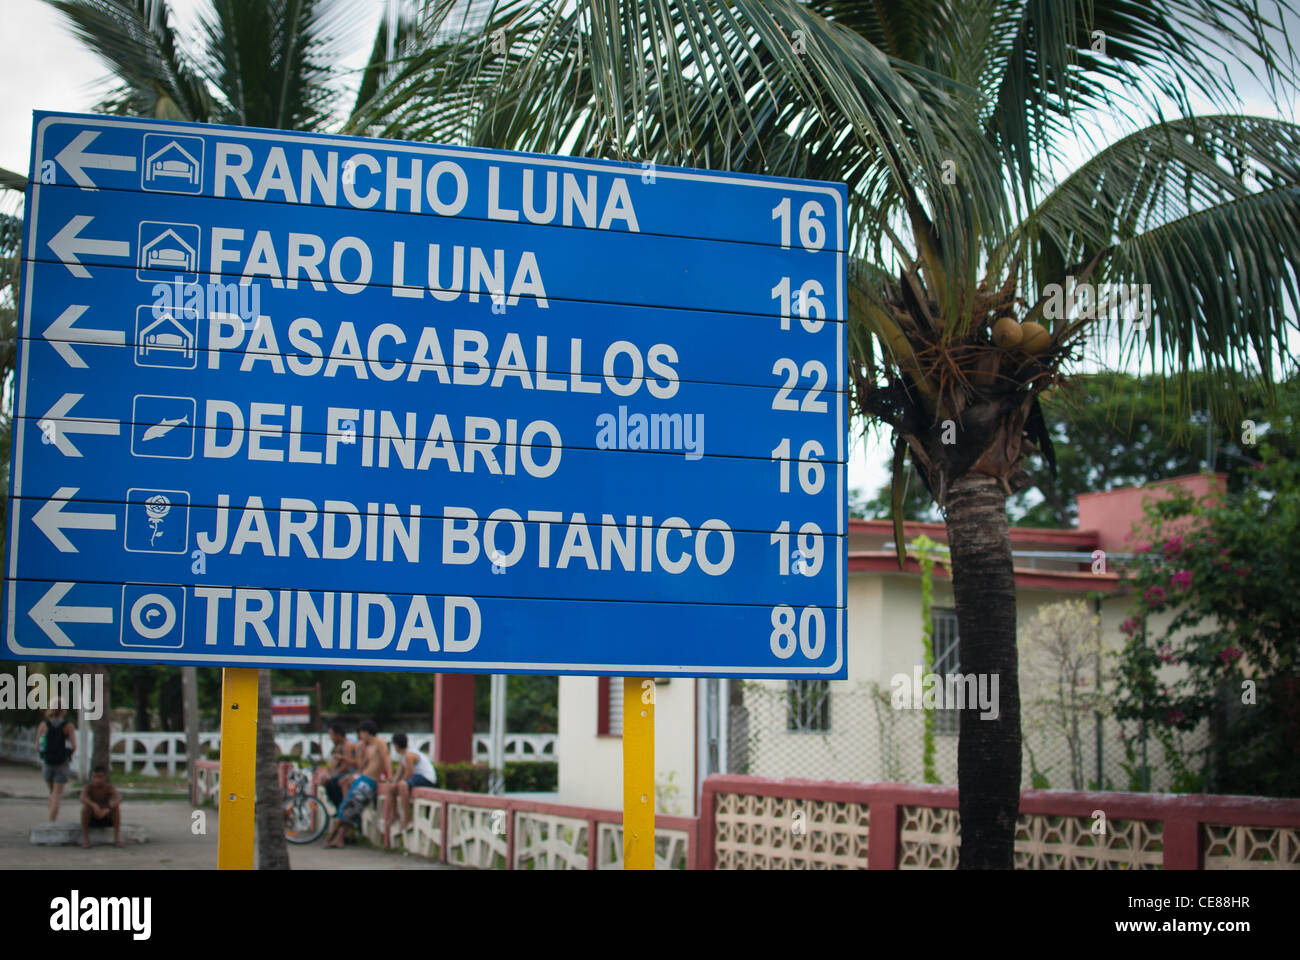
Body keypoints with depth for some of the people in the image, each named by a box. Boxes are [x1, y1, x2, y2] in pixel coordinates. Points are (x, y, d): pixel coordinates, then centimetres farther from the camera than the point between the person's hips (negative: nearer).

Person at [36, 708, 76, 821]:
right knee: (57, 795, 0)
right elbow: (74, 746, -11)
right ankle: (52, 821, -11)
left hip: (47, 762, 2)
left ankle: (53, 819, 17)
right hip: (62, 763, -2)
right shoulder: (68, 726, -5)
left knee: (52, 793, 21)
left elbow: (37, 747, -3)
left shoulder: (43, 725, 0)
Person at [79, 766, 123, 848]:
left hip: (106, 819, 1)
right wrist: (94, 805, -55)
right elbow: (83, 798, -38)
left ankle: (117, 837, -21)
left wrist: (107, 810, -50)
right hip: (91, 819, 0)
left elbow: (119, 799, -34)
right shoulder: (88, 787, -16)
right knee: (85, 806, -30)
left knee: (116, 806, -27)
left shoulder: (109, 787, -15)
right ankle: (85, 837, -21)